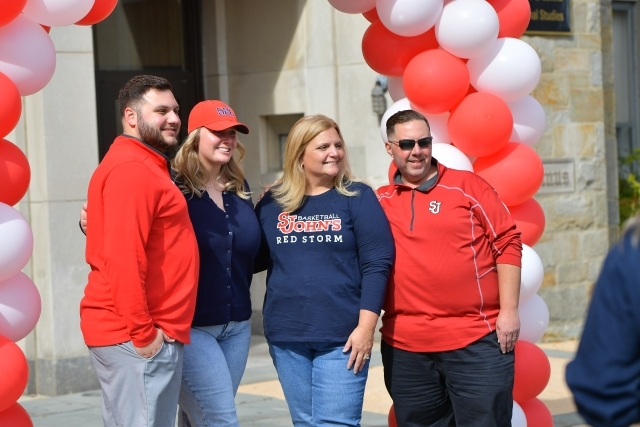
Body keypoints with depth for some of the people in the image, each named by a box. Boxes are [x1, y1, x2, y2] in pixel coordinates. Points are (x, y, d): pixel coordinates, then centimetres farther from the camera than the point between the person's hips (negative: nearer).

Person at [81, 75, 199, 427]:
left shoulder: (145, 168, 20)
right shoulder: (132, 170, -13)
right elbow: (123, 257, -22)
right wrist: (143, 331, -21)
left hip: (128, 332, 11)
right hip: (134, 336, -11)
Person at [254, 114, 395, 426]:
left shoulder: (357, 198, -1)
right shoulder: (273, 202, 7)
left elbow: (377, 264, -6)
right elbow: (255, 259, 12)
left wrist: (366, 326, -12)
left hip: (342, 337, -3)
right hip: (286, 335, 3)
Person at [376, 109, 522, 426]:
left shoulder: (467, 186, 1)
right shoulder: (379, 202, 9)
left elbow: (508, 243, -1)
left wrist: (509, 311, -5)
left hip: (476, 341, -3)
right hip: (405, 347, 3)